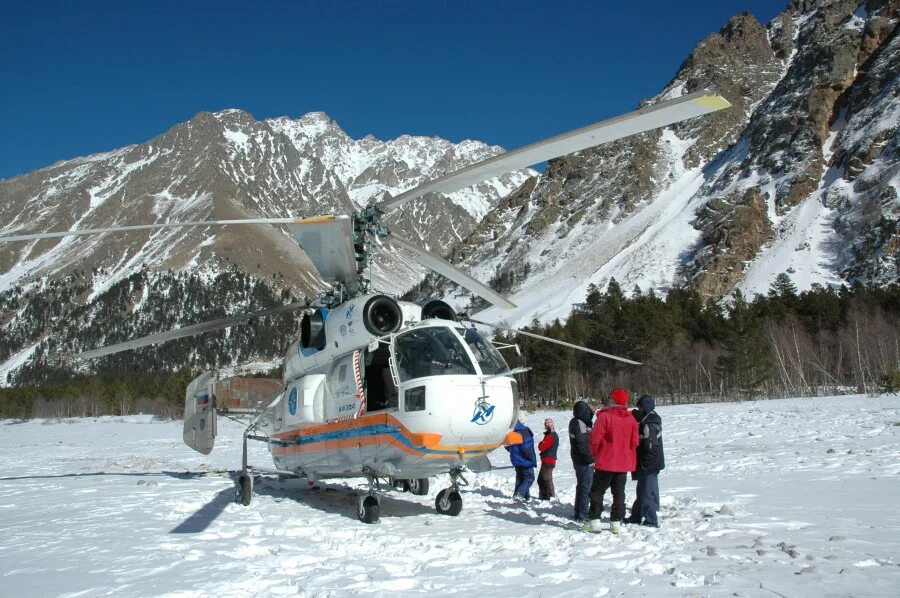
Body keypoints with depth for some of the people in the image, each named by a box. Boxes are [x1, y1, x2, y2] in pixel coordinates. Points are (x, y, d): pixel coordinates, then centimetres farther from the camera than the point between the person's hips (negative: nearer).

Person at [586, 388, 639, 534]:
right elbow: (634, 442, 7)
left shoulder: (604, 416, -14)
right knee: (619, 492, 12)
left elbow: (595, 439, -14)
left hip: (605, 462, -5)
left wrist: (595, 454, 3)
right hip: (624, 463, 5)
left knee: (597, 491, 5)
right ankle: (616, 522, 12)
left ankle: (595, 521, 0)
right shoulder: (631, 419, 2)